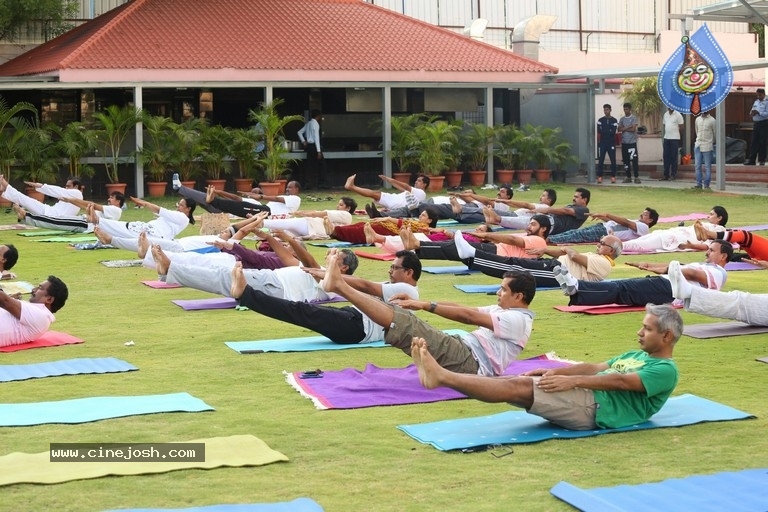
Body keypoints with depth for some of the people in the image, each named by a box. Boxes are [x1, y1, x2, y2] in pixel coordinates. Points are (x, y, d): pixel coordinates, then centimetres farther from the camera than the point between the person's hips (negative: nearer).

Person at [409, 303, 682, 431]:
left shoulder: (666, 371, 0)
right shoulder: (636, 355, 29)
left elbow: (622, 381, -14)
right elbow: (595, 367, 20)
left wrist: (572, 380, -22)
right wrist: (555, 372, 5)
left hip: (595, 407, -8)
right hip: (586, 394, 8)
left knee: (519, 386, -22)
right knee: (516, 382, -11)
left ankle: (442, 377, -30)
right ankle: (438, 375, -23)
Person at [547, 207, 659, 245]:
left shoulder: (644, 228, 0)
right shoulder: (636, 222, 30)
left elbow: (626, 223, -14)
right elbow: (613, 221, 25)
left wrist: (606, 215, -22)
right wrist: (602, 217, 10)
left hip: (605, 233, -8)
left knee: (578, 235, -20)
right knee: (575, 232, -8)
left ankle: (549, 240, -28)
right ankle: (549, 238, -16)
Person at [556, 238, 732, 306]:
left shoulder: (718, 273, 6)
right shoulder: (703, 266, 36)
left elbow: (691, 273, -12)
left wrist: (665, 270, -18)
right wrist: (650, 265, 17)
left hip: (670, 288, -8)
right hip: (664, 284, 8)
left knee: (622, 289, -25)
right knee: (621, 286, -14)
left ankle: (577, 289, -40)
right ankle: (576, 289, -32)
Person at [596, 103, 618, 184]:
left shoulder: (614, 120, 3)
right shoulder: (600, 120, 6)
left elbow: (613, 132, -8)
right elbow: (599, 132, -4)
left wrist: (604, 131, -7)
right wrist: (609, 131, -9)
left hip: (611, 143, 0)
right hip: (602, 143, 0)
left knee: (613, 160, 0)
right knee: (601, 160, -2)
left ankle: (613, 177, 6)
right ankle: (600, 177, 1)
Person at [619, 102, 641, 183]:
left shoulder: (634, 118, -1)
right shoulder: (622, 119, 13)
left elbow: (633, 129, -12)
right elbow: (619, 129, 2)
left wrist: (624, 129, -3)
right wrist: (628, 127, -8)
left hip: (632, 142, -5)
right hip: (624, 142, 5)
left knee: (634, 160, -8)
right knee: (626, 160, 6)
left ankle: (637, 177, -7)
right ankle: (628, 177, 13)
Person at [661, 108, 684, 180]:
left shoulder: (678, 115, -7)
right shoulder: (665, 114, 12)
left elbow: (681, 127, -6)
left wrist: (675, 133, 2)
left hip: (675, 139, -6)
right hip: (666, 138, 6)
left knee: (674, 157, -1)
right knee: (666, 157, 6)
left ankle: (673, 175, 4)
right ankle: (666, 174, 11)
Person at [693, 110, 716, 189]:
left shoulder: (712, 120, -4)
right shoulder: (698, 119, 11)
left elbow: (715, 133, 4)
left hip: (707, 146, -4)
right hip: (698, 145, 4)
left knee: (707, 167, -1)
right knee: (697, 166, 2)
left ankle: (706, 184, 4)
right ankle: (699, 184, 8)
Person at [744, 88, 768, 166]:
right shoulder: (756, 102, 15)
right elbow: (752, 111, 20)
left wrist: (758, 113, -24)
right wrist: (752, 113, -3)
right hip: (756, 123, 6)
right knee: (754, 142, 4)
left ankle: (761, 160, 7)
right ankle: (751, 160, 5)